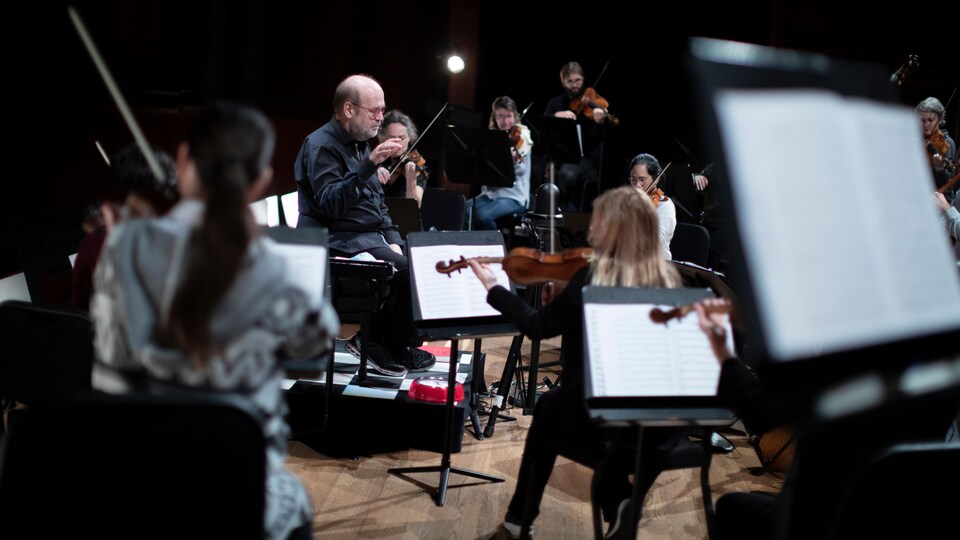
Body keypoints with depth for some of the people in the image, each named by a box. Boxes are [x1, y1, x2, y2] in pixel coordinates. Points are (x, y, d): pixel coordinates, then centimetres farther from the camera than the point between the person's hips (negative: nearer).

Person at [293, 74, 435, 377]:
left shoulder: (361, 146, 18)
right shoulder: (321, 146, -12)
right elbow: (331, 204, -26)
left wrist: (393, 240, 7)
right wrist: (369, 165, -33)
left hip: (373, 235, 9)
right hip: (340, 241, -9)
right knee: (406, 270, -24)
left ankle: (401, 346, 5)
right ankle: (375, 343, -5)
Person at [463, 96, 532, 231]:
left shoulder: (521, 137, -2)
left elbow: (521, 170, -16)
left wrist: (514, 160, -37)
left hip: (514, 196, -5)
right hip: (491, 193, 5)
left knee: (483, 216, -30)